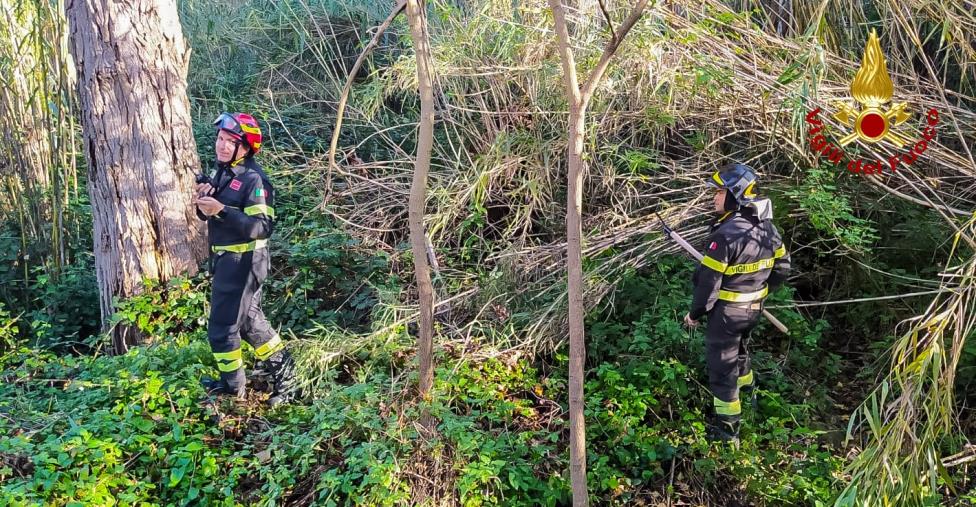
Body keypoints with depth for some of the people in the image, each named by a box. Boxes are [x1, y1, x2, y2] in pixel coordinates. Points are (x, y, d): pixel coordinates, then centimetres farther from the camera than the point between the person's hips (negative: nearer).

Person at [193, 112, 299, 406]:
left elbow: (263, 227, -25)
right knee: (250, 321, 21)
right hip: (226, 260, 9)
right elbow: (211, 217, 17)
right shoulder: (221, 172, 9)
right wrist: (203, 203, -5)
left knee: (222, 329, 0)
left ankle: (232, 389, 19)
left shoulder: (253, 179, -17)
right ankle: (284, 374, 35)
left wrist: (222, 210, -31)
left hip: (242, 262, -9)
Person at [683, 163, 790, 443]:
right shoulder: (767, 226, -2)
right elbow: (781, 267, 9)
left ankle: (726, 428, 16)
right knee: (739, 350, 32)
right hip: (754, 308, 8)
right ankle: (748, 392, 55)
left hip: (727, 311, -8)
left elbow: (708, 281, -23)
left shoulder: (725, 234, -27)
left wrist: (695, 313, -10)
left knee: (721, 365, 6)